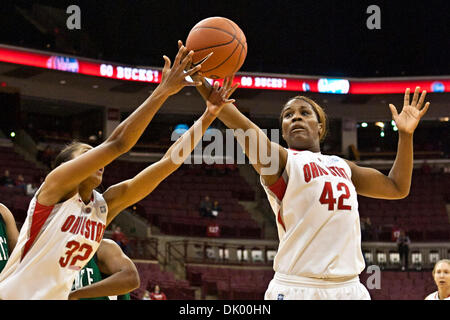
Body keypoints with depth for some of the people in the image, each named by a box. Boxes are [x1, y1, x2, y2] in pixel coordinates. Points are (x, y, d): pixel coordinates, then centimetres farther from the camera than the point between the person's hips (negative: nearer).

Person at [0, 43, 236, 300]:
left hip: (57, 296, 6)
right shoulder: (56, 185, -11)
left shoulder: (105, 206, 4)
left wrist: (208, 116, -6)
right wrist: (163, 91, -24)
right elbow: (117, 143, -21)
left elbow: (170, 162, -1)